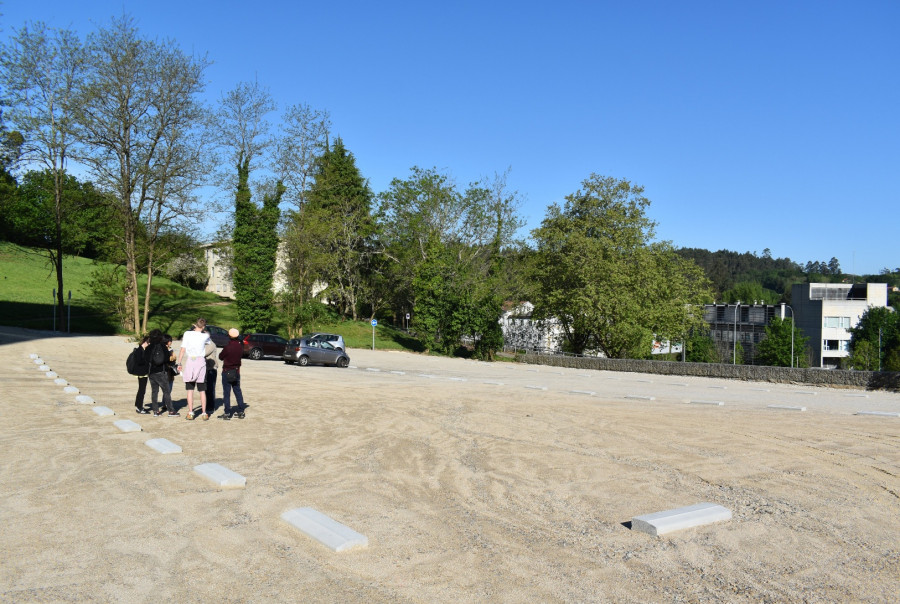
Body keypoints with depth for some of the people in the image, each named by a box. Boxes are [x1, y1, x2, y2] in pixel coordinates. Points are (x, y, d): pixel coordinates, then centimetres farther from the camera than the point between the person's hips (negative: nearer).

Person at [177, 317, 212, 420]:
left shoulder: (187, 334, -5)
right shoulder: (205, 336, -3)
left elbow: (182, 349, -4)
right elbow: (208, 334, 22)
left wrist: (179, 363, 2)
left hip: (189, 361, 0)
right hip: (201, 361, 0)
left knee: (190, 389, 6)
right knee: (202, 390, 7)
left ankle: (190, 413, 4)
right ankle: (204, 413, 8)